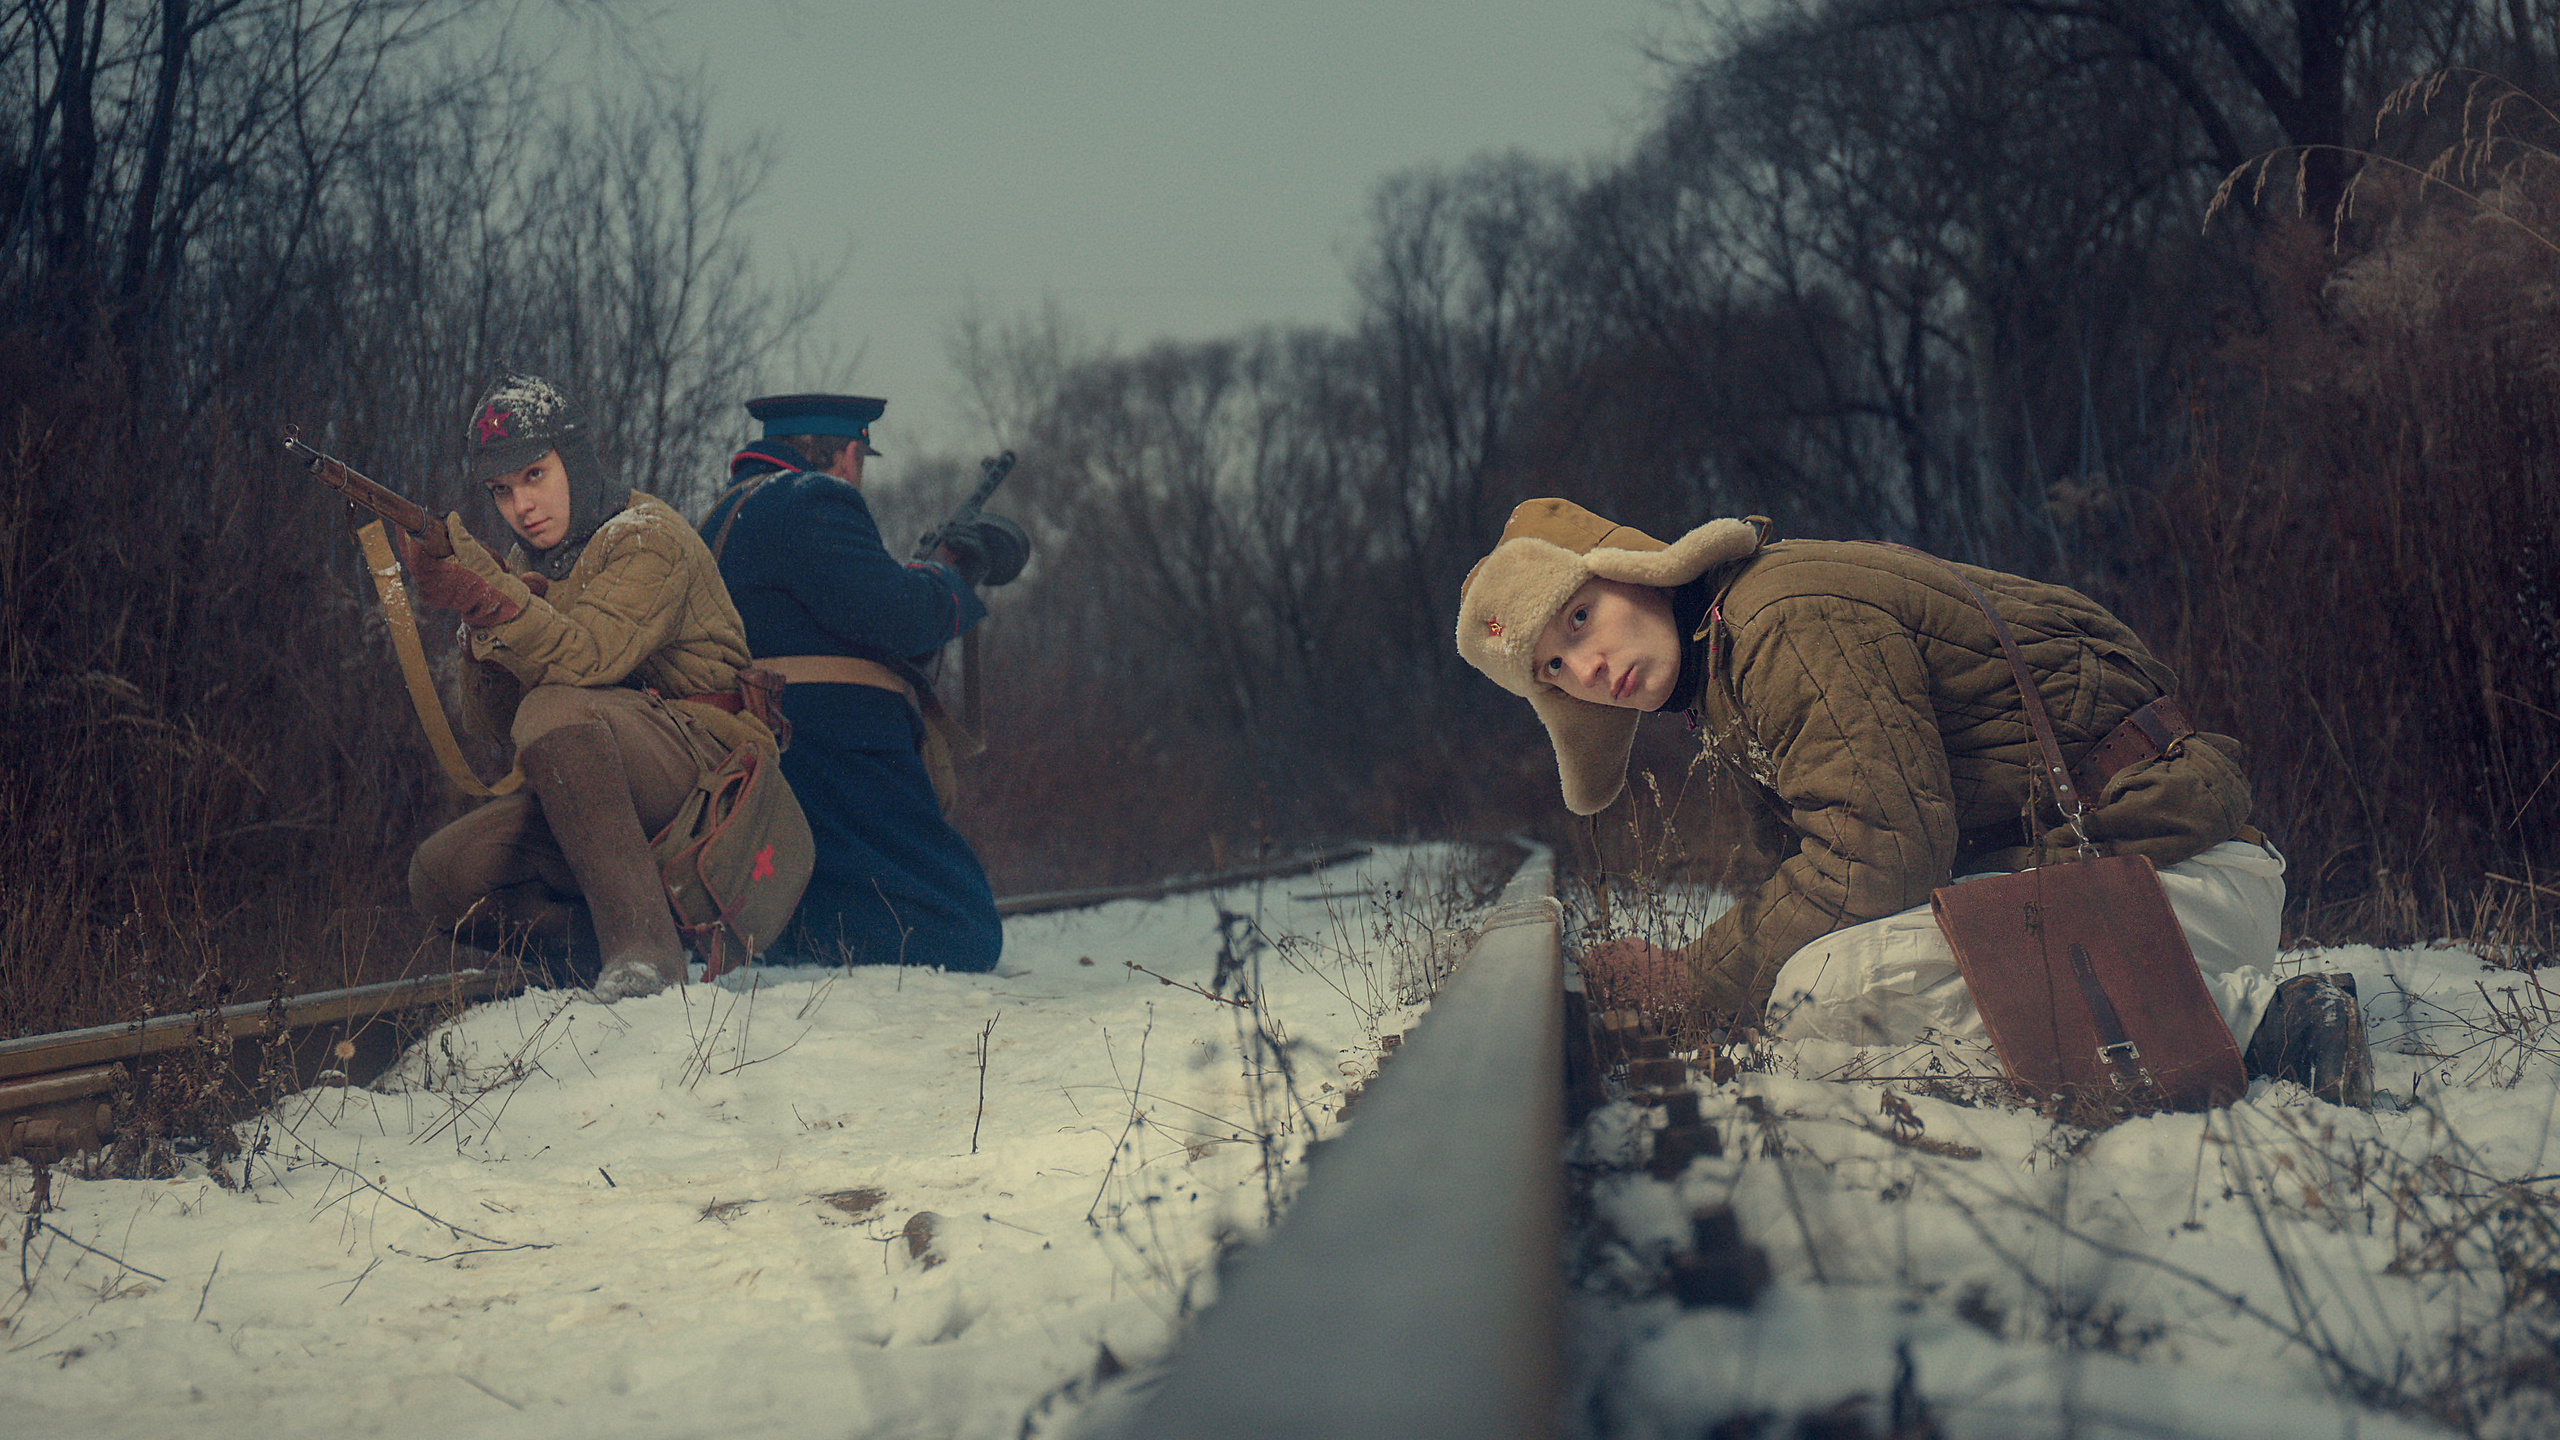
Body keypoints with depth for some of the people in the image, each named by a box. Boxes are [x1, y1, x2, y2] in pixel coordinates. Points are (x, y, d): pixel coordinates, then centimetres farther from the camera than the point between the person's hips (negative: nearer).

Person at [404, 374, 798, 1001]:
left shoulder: (648, 537, -8)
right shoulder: (527, 565, 15)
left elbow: (586, 659, -25)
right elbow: (489, 719, 5)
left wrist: (488, 594, -37)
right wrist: (483, 628, -14)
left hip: (709, 766, -7)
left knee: (554, 711, -34)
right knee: (439, 875, -12)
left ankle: (644, 943, -33)